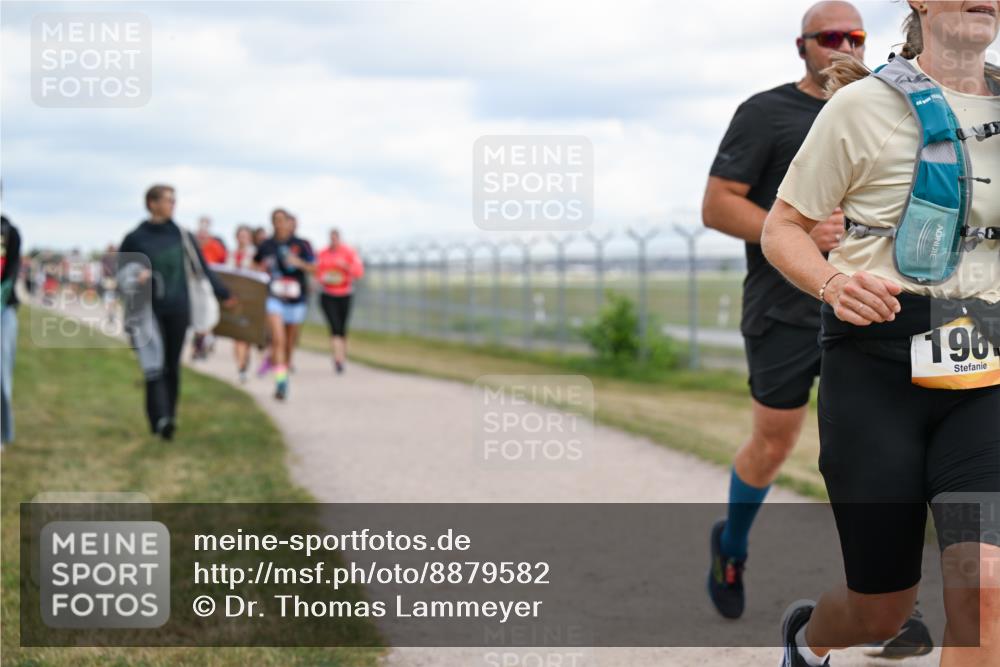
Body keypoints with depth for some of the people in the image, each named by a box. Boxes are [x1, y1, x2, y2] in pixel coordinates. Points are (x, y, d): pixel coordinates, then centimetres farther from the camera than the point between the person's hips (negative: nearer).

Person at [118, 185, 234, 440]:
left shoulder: (181, 236, 7)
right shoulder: (135, 238, 0)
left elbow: (202, 268, 11)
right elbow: (121, 273, 7)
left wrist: (222, 294, 10)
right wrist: (136, 278, -14)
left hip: (177, 310, 3)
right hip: (148, 311, -3)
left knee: (172, 366, 7)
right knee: (154, 365, -13)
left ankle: (169, 416, 18)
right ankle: (160, 419, -20)